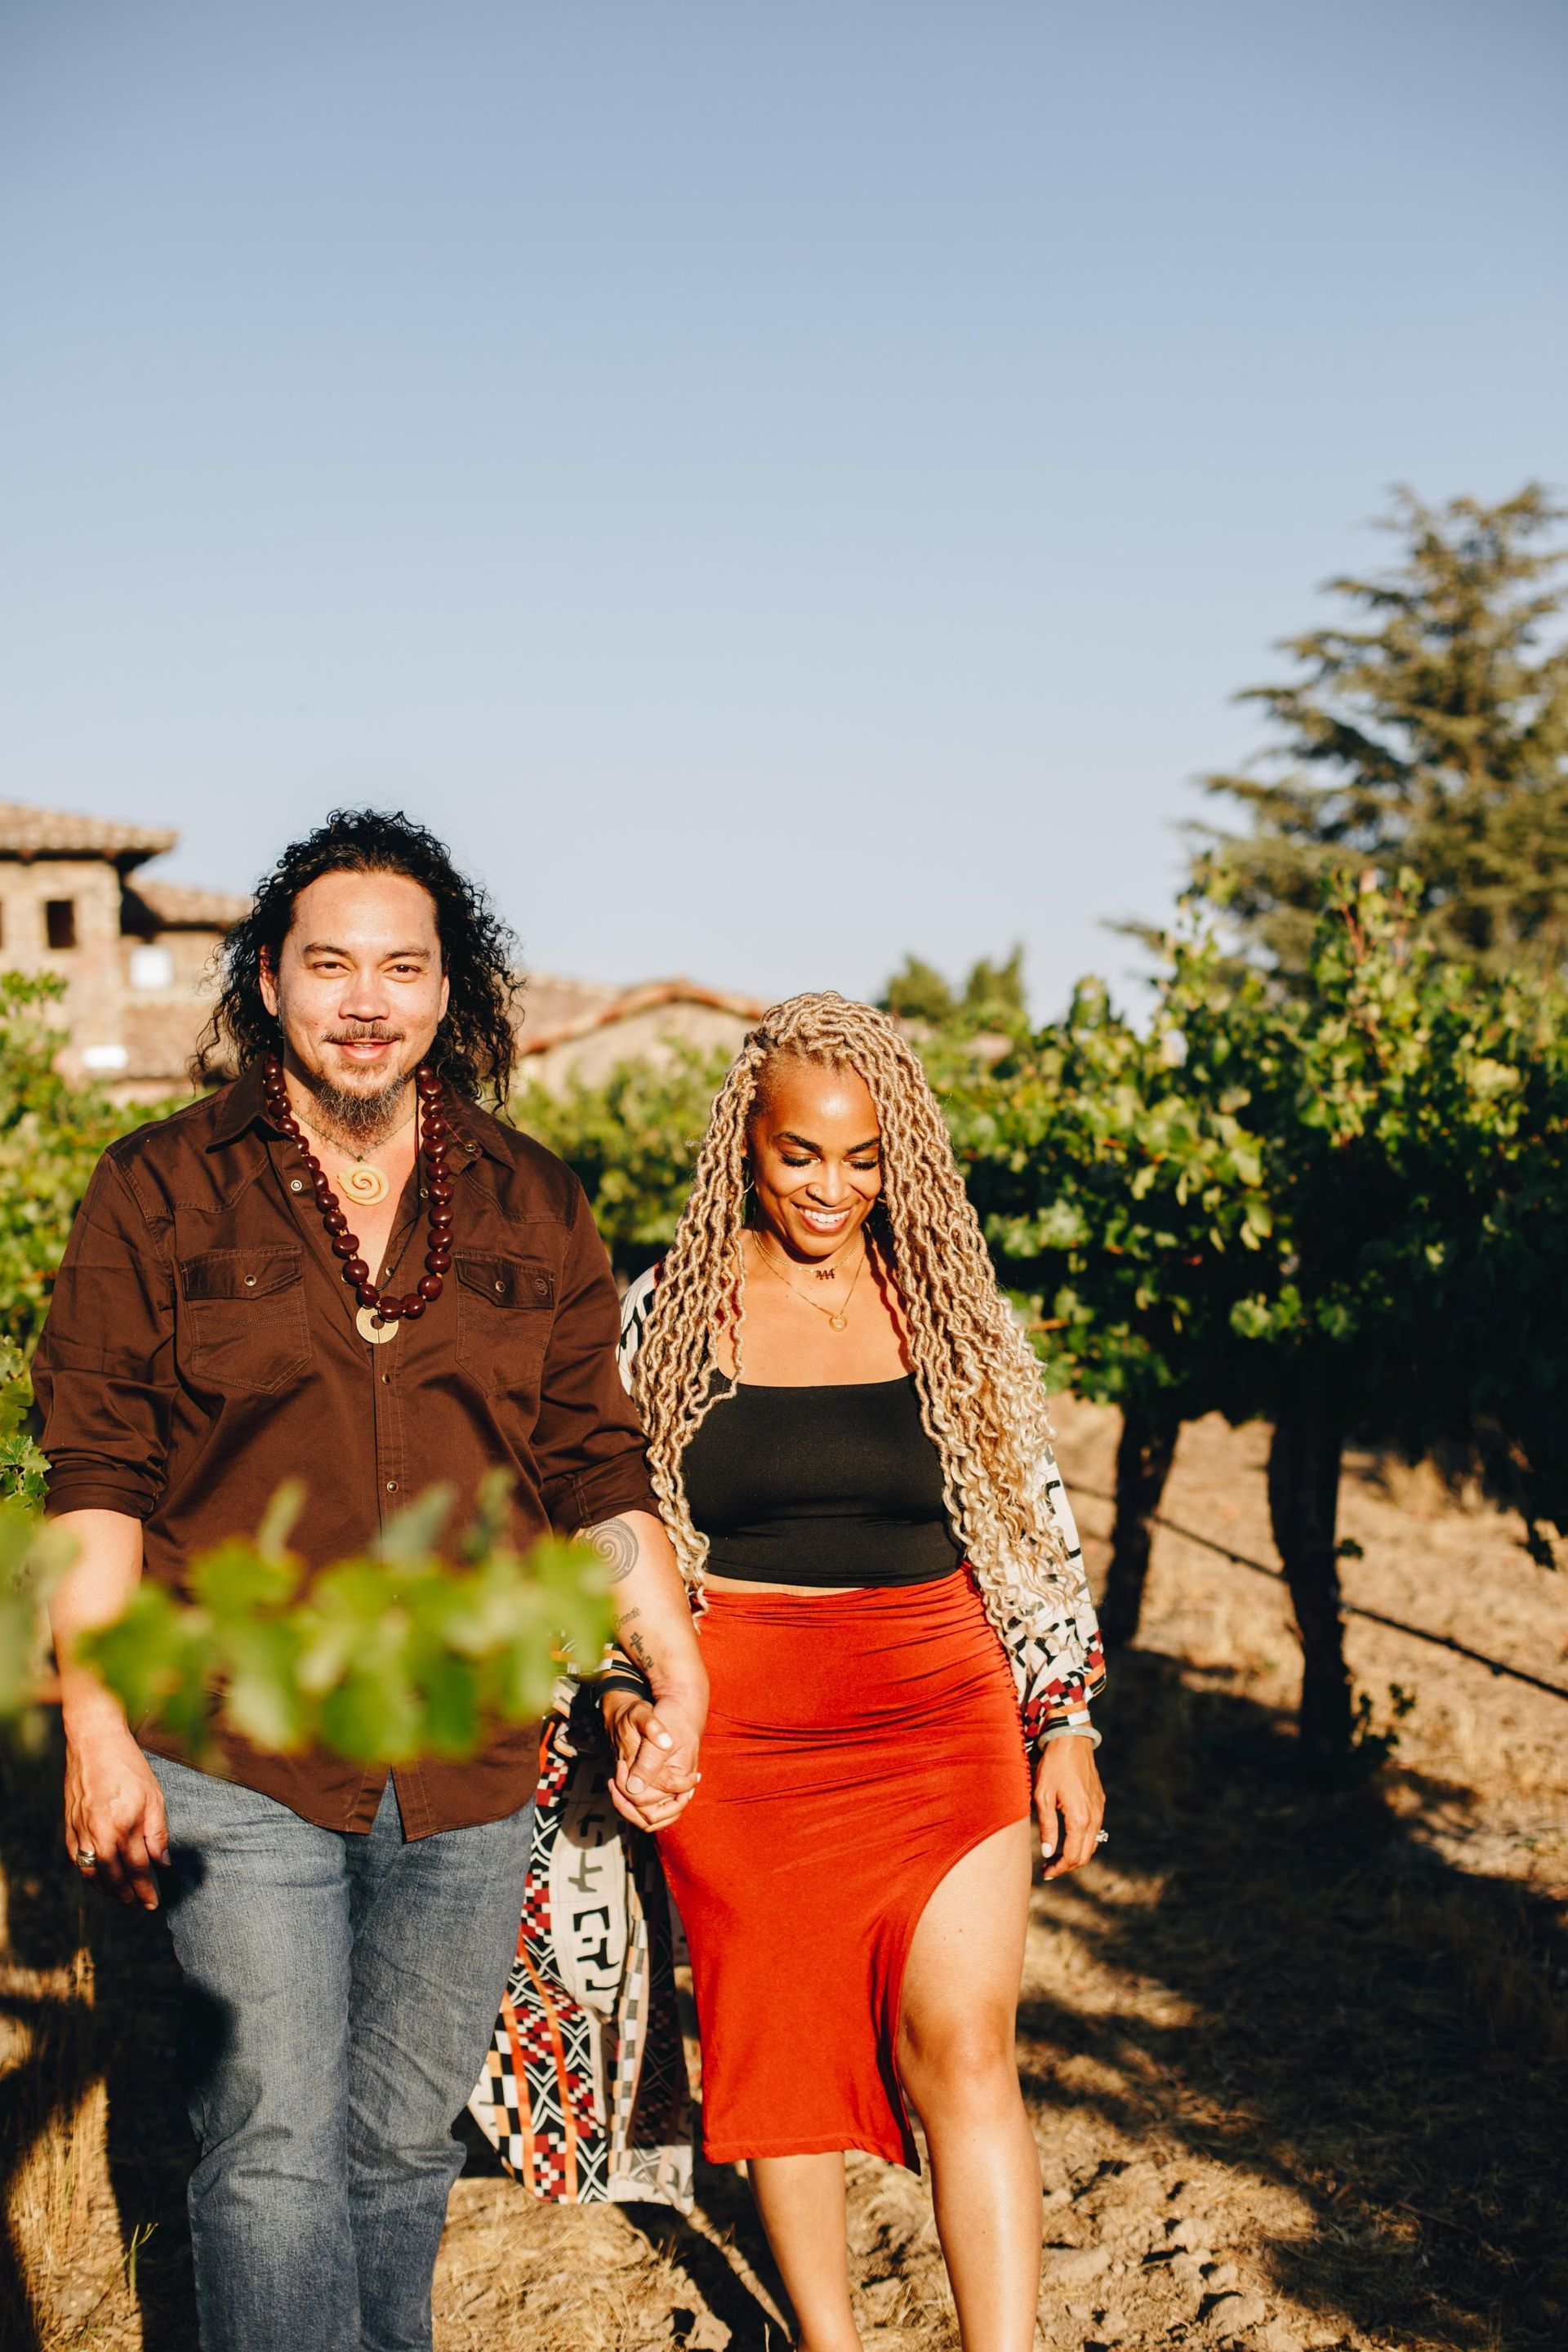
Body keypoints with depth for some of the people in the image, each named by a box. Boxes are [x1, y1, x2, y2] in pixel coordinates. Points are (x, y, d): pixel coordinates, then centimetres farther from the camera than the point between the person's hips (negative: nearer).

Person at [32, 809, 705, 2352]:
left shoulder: (532, 1212, 7)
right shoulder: (159, 1194, 0)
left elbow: (595, 1469, 11)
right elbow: (95, 1475, -3)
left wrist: (676, 1662, 1)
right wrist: (95, 1730, -9)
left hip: (469, 1770, 3)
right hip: (239, 1764, -3)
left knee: (406, 2142, 15)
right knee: (274, 2151, -4)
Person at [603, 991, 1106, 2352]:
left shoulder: (952, 1307, 5)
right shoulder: (666, 1314, 2)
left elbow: (1033, 1524, 10)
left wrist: (1066, 1729, 7)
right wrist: (627, 1700, -6)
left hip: (943, 1722, 0)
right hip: (740, 1732, 0)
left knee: (965, 2048, -7)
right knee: (782, 2048, 8)